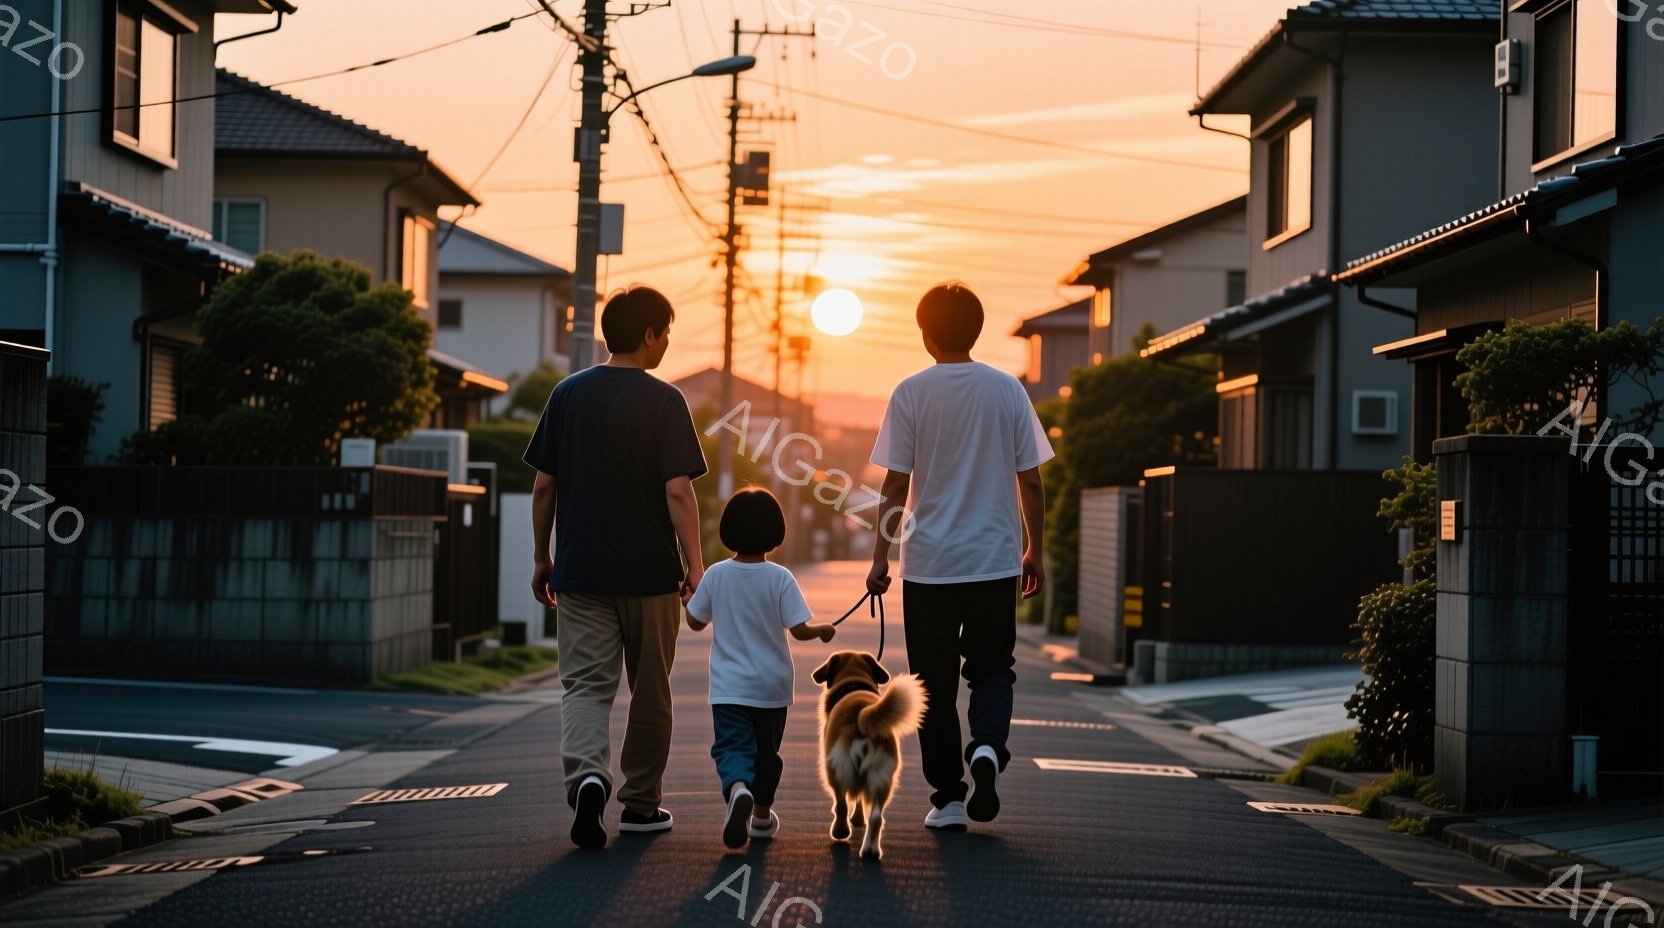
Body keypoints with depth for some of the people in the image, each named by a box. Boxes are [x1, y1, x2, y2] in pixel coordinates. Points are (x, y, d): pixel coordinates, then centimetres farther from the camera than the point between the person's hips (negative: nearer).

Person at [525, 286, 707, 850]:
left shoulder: (568, 395, 4)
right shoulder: (664, 401, -7)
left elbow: (543, 486, 6)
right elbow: (677, 491, -13)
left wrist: (541, 558, 15)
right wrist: (696, 565, -9)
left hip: (579, 571, 2)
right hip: (650, 571, -2)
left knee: (586, 683, 0)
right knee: (650, 691, 12)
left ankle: (587, 773, -26)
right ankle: (641, 803, 20)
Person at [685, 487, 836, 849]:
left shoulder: (716, 575, -6)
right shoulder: (780, 578, -11)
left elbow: (695, 622, 4)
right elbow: (799, 630, -14)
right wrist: (823, 630, 6)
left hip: (729, 688, -1)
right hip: (772, 686, 1)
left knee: (732, 747, -7)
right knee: (766, 750, 19)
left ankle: (737, 789, -38)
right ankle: (762, 814, 31)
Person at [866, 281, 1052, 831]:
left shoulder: (911, 394, -5)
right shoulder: (1008, 390, 1)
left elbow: (896, 484, -6)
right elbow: (1030, 481, 3)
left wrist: (880, 556, 2)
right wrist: (1035, 550, 13)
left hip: (928, 562, -1)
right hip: (995, 559, 2)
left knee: (935, 681, 8)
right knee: (992, 667, 16)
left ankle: (948, 797, 7)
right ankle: (988, 746, -12)